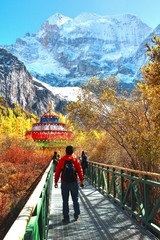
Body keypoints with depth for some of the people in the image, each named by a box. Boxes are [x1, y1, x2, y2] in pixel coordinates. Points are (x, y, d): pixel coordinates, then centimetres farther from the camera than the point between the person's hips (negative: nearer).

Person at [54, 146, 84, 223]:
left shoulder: (62, 160, -1)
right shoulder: (75, 159, -1)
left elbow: (57, 171, 1)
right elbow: (80, 171, 0)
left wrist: (56, 181, 9)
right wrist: (81, 181, 8)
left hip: (64, 183, 0)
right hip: (74, 182, 0)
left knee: (65, 201, 7)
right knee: (75, 199, 16)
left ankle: (66, 218, 10)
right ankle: (76, 215, 20)